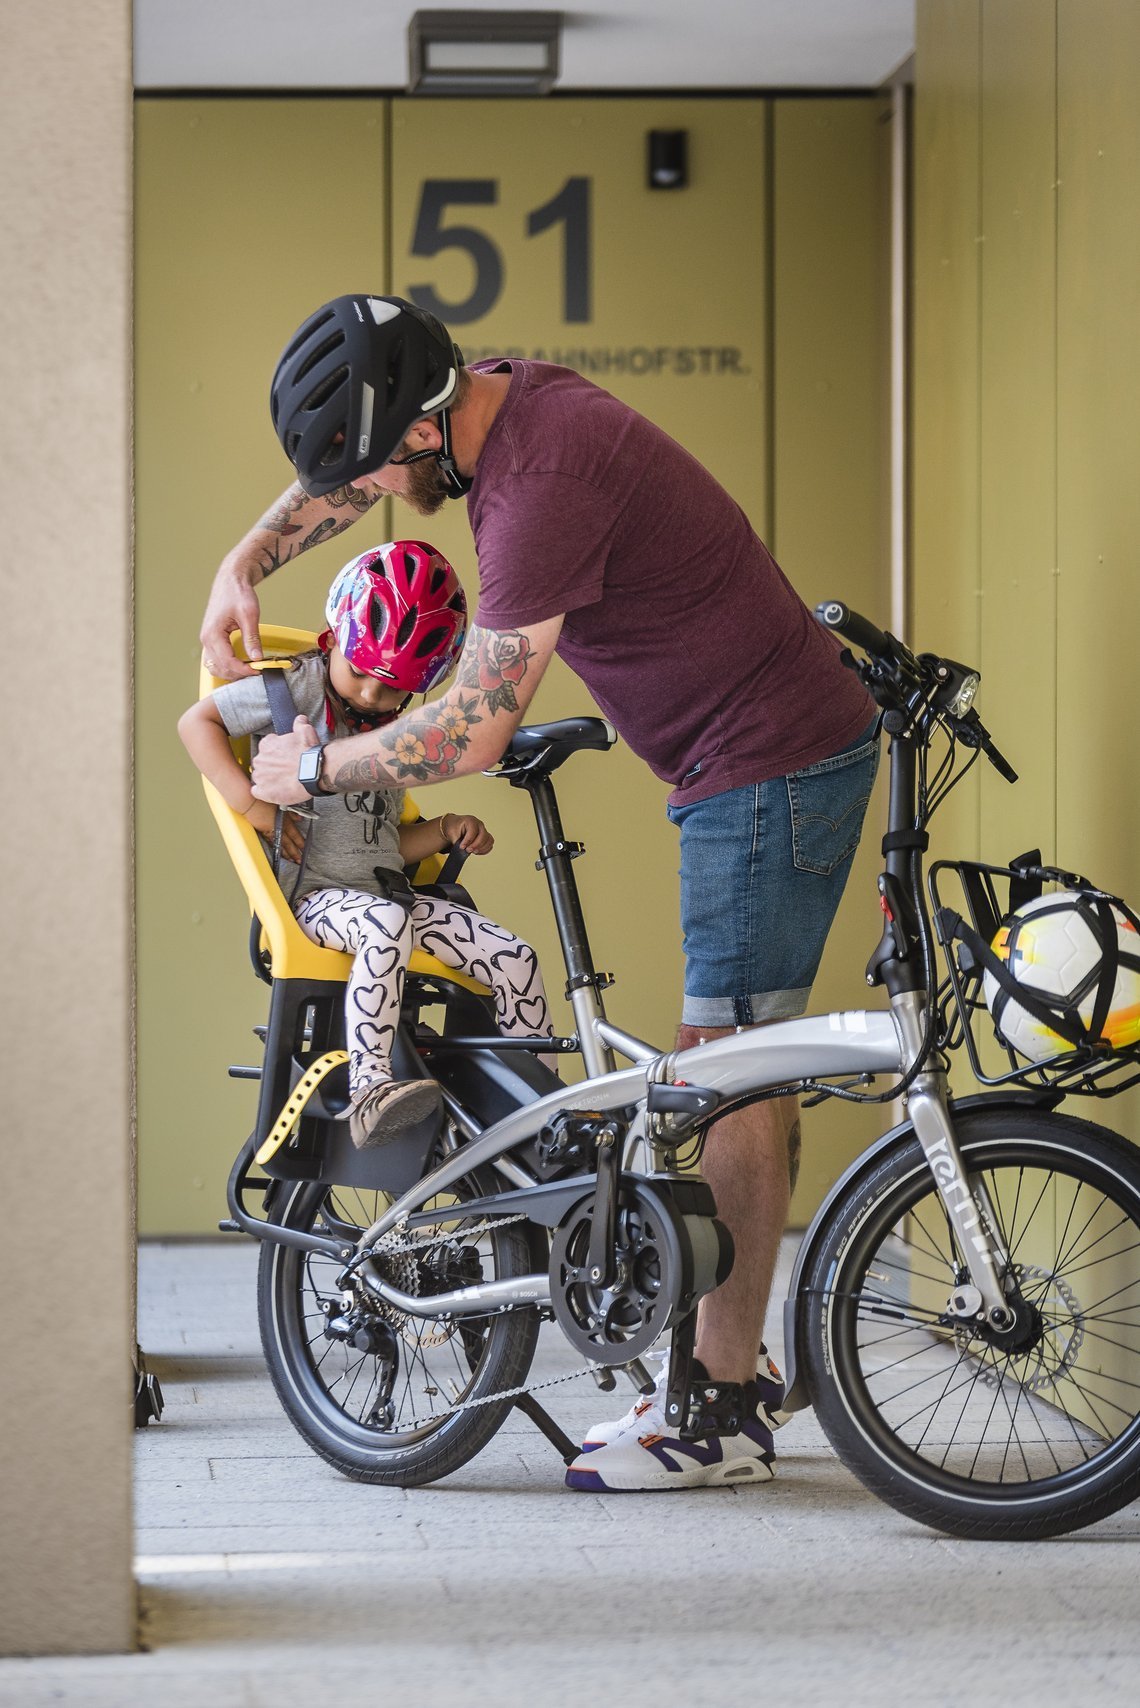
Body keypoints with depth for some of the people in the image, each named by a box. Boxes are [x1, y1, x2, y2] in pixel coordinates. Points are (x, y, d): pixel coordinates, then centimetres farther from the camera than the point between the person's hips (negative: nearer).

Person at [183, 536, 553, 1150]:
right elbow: (197, 721, -8)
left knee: (513, 956, -9)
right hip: (313, 894, -7)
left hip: (386, 889, 7)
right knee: (386, 927, -41)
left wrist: (444, 829, 5)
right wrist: (252, 802, -18)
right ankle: (369, 1091, -47)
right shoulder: (297, 690, -2)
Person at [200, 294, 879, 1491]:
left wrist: (315, 766, -8)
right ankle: (732, 1366, 20)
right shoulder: (495, 396, 4)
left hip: (771, 768, -10)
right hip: (766, 756, 10)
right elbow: (349, 469, 26)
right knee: (728, 1064, 13)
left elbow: (470, 733, -22)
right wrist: (245, 561, 15)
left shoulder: (543, 488, -26)